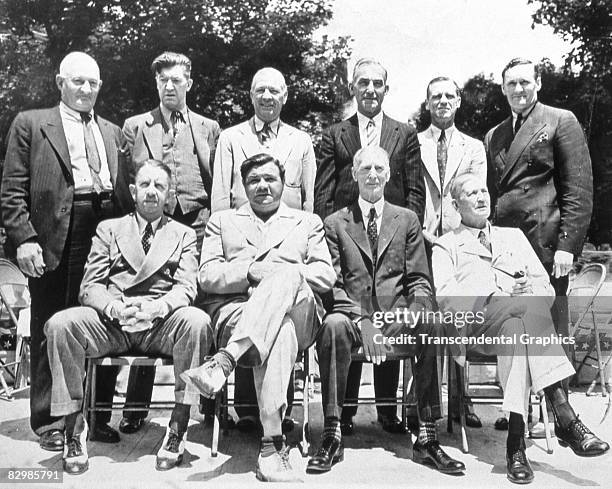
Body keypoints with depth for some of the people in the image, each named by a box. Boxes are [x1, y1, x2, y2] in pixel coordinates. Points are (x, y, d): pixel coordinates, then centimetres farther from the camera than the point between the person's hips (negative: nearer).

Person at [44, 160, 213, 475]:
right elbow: (90, 286, 9)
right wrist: (114, 308, -15)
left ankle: (178, 426, -23)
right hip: (110, 322, 1)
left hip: (162, 324, -1)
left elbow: (186, 288, 3)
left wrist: (154, 308, -19)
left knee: (197, 321, -33)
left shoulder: (183, 234, 18)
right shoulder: (108, 229, 20)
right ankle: (74, 428, -13)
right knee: (60, 324, -26)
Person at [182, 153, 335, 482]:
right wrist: (251, 271, -8)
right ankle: (273, 443, -40)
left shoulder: (307, 222, 26)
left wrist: (281, 272, -6)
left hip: (298, 311, 1)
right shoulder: (222, 221, 26)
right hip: (235, 311, -1)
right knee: (280, 333, -37)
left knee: (286, 277, -36)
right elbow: (207, 276, 10)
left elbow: (326, 276, 11)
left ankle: (223, 362, -45)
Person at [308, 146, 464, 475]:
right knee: (334, 325, -35)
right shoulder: (335, 224, 13)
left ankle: (427, 439, -21)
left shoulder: (407, 219, 17)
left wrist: (414, 315, -11)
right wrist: (362, 322, -14)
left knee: (433, 327, -30)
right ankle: (332, 438, -26)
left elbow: (419, 280, 11)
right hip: (352, 315, -1)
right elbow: (333, 284, 3)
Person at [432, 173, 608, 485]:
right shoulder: (446, 246, 20)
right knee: (529, 308, -35)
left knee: (515, 329, -36)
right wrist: (502, 296, -13)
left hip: (521, 316, 2)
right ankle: (564, 418, -39)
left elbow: (545, 286, 20)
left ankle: (516, 440, -41)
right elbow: (446, 298, 1)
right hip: (476, 321, -2)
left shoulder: (514, 236, 31)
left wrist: (532, 293, -6)